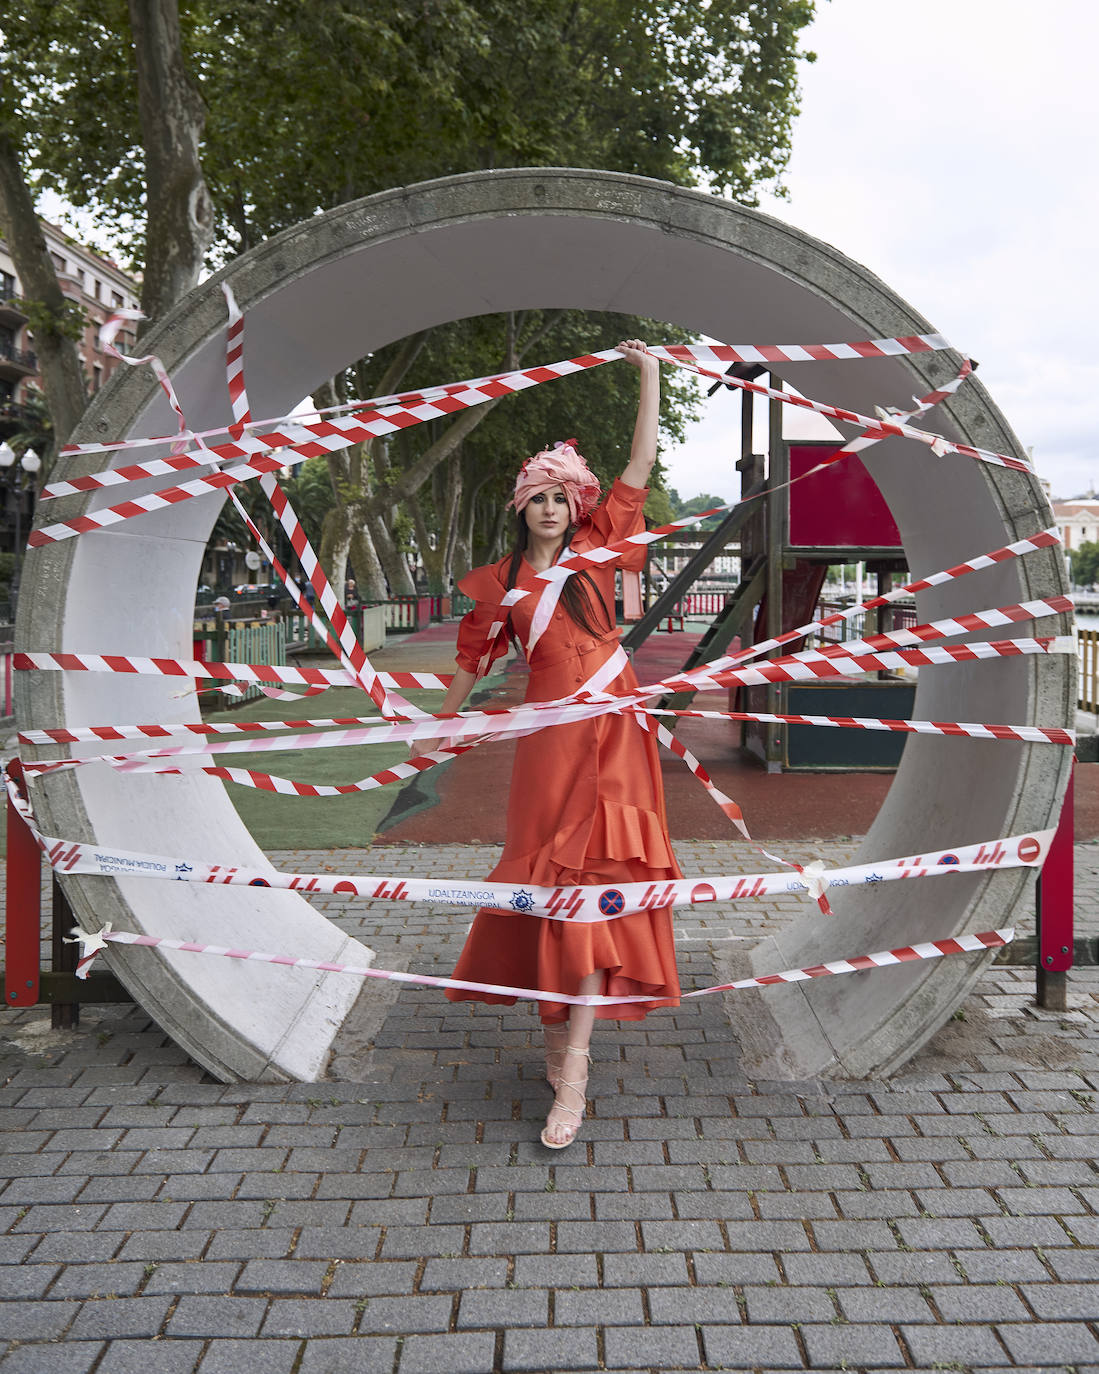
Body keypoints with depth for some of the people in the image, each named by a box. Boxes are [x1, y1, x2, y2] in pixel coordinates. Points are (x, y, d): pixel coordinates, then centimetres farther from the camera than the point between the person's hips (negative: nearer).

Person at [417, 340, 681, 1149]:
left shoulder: (597, 544, 9)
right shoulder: (502, 582, 10)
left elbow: (642, 466, 5)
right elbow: (475, 656, 19)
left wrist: (650, 375, 4)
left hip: (611, 725, -1)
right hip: (550, 731, 1)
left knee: (596, 878, -5)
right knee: (552, 876, 3)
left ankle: (572, 1065, -6)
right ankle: (562, 1030, 22)